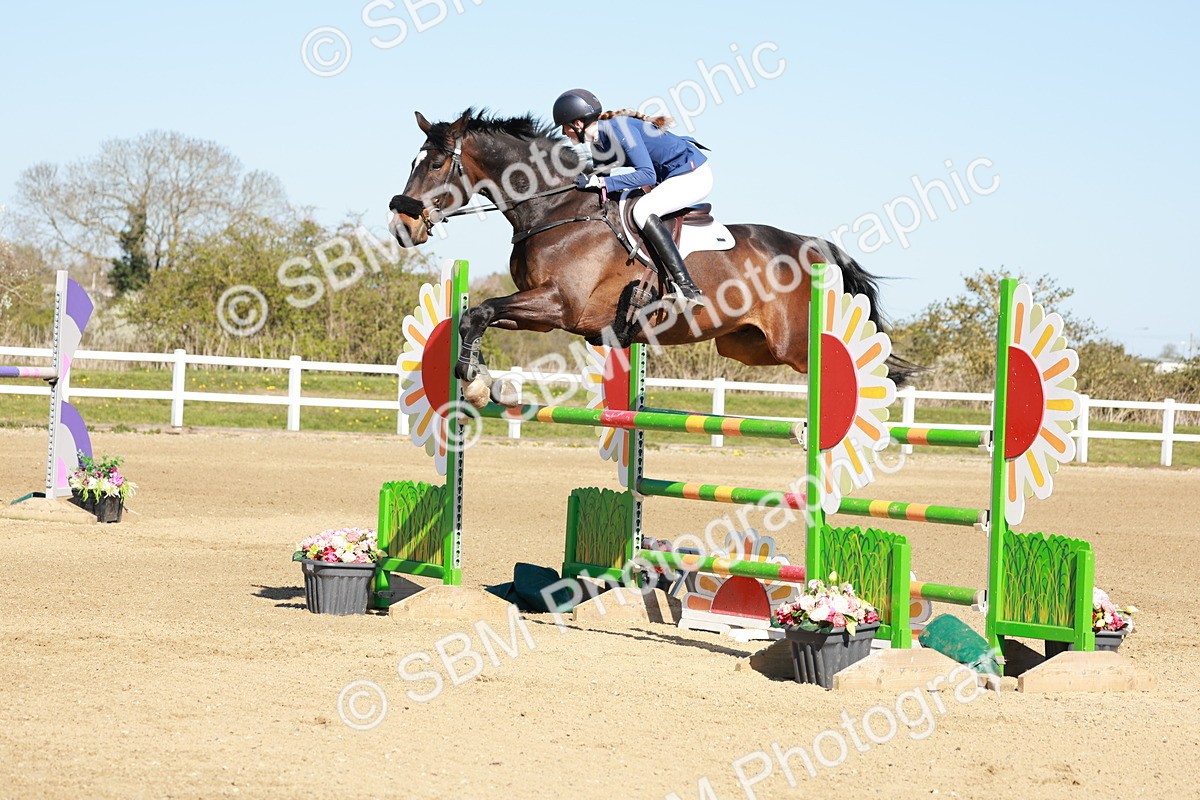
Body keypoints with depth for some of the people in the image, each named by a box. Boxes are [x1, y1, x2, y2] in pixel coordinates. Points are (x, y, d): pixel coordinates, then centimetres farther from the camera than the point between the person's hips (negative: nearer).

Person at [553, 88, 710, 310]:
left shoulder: (620, 129, -24)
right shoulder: (599, 142, 5)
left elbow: (647, 175, -30)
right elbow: (600, 174, 16)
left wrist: (600, 182, -32)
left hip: (694, 174, -11)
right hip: (674, 177, 11)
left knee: (642, 211, -28)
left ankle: (687, 288, -31)